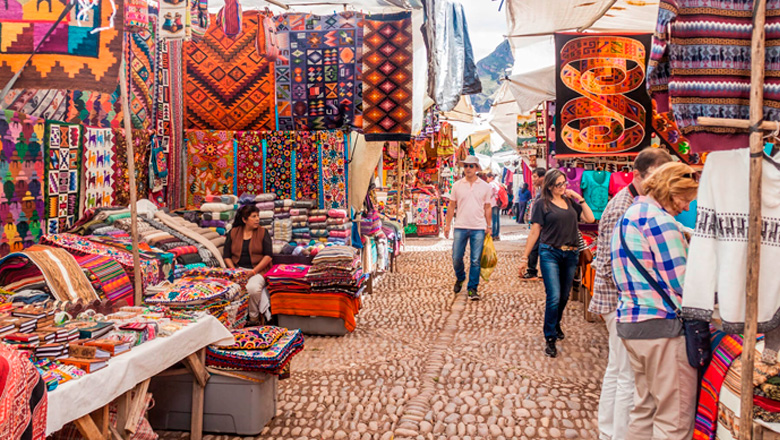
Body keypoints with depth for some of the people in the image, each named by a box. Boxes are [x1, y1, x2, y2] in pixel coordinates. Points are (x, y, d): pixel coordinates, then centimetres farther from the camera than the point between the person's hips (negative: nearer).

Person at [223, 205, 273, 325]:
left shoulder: (262, 232, 7)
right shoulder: (233, 233, 12)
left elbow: (268, 255, -1)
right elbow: (226, 256, 10)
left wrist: (254, 271, -12)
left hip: (258, 269, -1)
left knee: (252, 287, -35)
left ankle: (254, 316, -10)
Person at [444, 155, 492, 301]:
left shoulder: (485, 187, 6)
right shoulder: (457, 185, 5)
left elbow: (487, 208, 10)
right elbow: (452, 207, 9)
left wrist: (488, 226, 6)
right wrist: (447, 225, 5)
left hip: (478, 228, 0)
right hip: (460, 227, 1)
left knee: (475, 261, 0)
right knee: (456, 258, 3)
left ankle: (473, 289, 10)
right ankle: (460, 278, 32)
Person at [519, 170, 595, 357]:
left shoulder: (570, 201, 11)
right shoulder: (542, 204, -2)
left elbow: (590, 218, 4)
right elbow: (534, 231, -3)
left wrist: (579, 198, 2)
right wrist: (524, 258, -4)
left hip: (571, 254, 5)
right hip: (550, 253, -5)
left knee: (564, 296, 15)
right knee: (554, 298, -10)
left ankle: (556, 325, 39)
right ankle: (550, 339, 1)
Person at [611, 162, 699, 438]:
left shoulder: (629, 216, 17)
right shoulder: (660, 221, -14)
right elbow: (682, 285, -15)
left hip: (630, 321, 10)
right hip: (663, 326, -10)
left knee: (644, 409, 19)